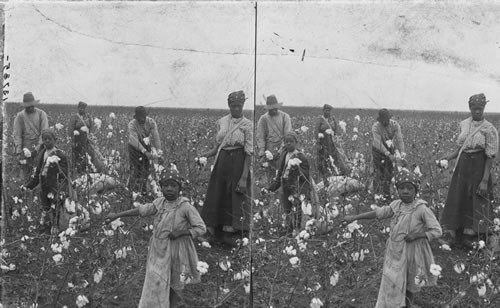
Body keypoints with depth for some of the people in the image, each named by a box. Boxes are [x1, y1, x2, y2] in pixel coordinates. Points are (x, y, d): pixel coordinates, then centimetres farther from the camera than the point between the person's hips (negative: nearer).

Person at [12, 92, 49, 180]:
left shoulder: (41, 114, 2)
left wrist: (38, 147, -14)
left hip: (38, 147, -1)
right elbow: (16, 134, 1)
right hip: (25, 148, 1)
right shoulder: (20, 116, 3)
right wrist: (19, 152, -8)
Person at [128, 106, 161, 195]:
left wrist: (158, 149, -39)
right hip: (135, 147, -4)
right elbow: (135, 140, -36)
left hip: (146, 146, 4)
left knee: (146, 168, 7)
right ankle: (133, 191, 4)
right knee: (136, 169, -8)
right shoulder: (132, 124, -26)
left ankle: (144, 191, 21)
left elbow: (155, 136, -24)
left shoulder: (151, 122, -16)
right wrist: (145, 152, -46)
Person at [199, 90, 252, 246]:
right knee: (218, 196, 8)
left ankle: (230, 232, 13)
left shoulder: (247, 125, -8)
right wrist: (207, 154, -6)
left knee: (236, 197, 0)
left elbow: (249, 153, -11)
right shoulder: (221, 122, 5)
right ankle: (217, 232, 20)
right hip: (222, 161, 4)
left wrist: (244, 177, -16)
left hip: (238, 162, -4)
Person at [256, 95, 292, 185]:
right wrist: (262, 153, -8)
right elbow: (260, 137, 4)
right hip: (269, 151, 1)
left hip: (282, 151, -1)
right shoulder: (263, 119, 7)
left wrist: (281, 150, -13)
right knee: (270, 176, 0)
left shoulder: (285, 117, 4)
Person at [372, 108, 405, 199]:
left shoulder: (395, 125, -15)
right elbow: (379, 143, -31)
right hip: (378, 150, -3)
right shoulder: (375, 127, -24)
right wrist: (388, 155, -40)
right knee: (379, 172, -7)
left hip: (390, 149, 3)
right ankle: (377, 193, 4)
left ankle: (387, 194, 12)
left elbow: (399, 139, -21)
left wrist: (402, 152, -38)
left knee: (390, 172, 2)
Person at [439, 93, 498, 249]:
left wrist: (485, 180, -15)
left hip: (478, 167, -4)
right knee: (458, 199, 7)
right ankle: (456, 235, 18)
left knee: (475, 201, 2)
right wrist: (448, 157, -7)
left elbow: (490, 156, -11)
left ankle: (469, 236, 15)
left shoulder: (489, 129, -11)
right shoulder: (463, 125, 4)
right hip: (462, 166, 5)